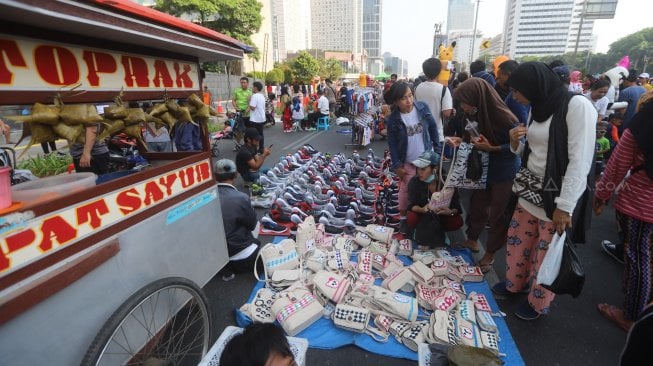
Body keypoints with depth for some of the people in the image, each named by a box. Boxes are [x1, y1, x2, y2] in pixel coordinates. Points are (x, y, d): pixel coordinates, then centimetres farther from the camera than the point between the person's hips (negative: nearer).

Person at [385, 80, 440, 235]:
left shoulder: (423, 108, -10)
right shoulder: (392, 120, -16)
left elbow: (432, 127, 2)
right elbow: (392, 144, -10)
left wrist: (437, 148, 3)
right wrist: (397, 165, -10)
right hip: (407, 162, -2)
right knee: (406, 189, 7)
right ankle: (403, 218, 26)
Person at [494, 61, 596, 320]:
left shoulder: (577, 106, -16)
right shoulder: (538, 108, 8)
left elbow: (580, 161, -20)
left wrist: (565, 206, -22)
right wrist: (515, 142, -7)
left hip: (557, 195, -7)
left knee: (546, 254, 7)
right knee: (517, 240, 17)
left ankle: (538, 303, 29)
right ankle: (515, 283, 40)